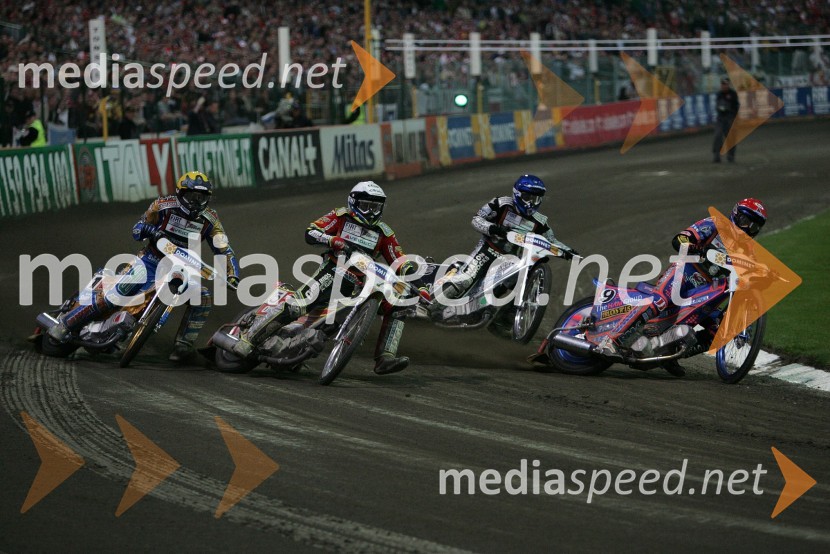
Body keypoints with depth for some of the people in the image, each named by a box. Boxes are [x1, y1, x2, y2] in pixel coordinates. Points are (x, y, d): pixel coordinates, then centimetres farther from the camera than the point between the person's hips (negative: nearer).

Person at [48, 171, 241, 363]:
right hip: (151, 260, -3)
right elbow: (137, 229, -5)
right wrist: (150, 230, -28)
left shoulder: (209, 220, -4)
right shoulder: (165, 205, -10)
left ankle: (183, 344, -11)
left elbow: (225, 250, -3)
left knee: (202, 297, -21)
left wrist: (233, 275, -20)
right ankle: (65, 324, -10)